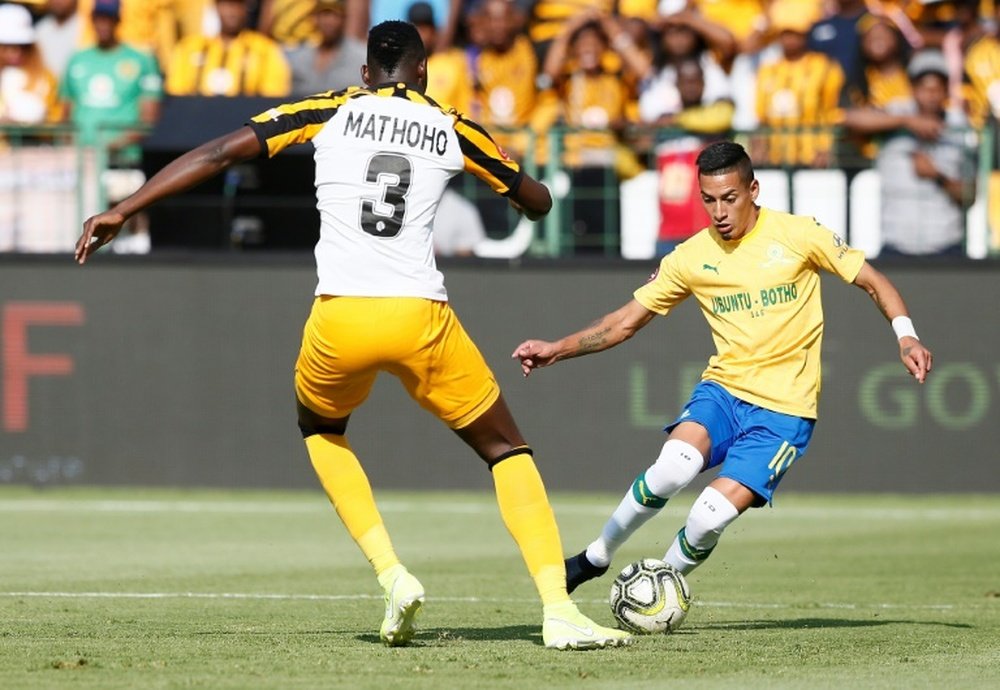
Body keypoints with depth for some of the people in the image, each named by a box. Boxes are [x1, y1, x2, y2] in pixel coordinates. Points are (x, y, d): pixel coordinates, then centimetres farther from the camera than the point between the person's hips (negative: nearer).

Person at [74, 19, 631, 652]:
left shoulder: (331, 112, 11)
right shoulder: (450, 130, 13)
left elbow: (219, 153, 4)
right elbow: (539, 202, 26)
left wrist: (123, 211, 8)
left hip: (340, 316, 0)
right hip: (420, 316, 0)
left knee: (320, 429, 32)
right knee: (507, 450, 16)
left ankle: (392, 575, 12)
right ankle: (559, 612, -1)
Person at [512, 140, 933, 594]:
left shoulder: (798, 235, -4)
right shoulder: (690, 258, 4)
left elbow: (873, 283, 4)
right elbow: (626, 322, 12)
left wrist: (906, 338, -12)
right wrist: (556, 350, 1)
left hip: (784, 409, -2)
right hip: (723, 390, 2)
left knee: (709, 518, -21)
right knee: (674, 466, -30)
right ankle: (595, 557, -8)